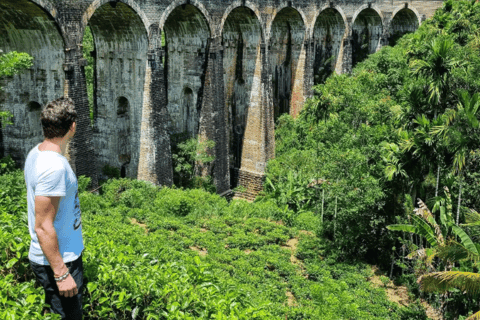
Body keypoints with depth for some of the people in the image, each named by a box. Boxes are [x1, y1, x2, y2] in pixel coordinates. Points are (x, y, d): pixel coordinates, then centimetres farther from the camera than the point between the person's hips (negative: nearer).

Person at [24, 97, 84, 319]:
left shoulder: (36, 153, 4)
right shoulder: (54, 166, -26)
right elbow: (43, 228, -26)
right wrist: (61, 274, -22)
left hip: (61, 256, 9)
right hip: (58, 260, -9)